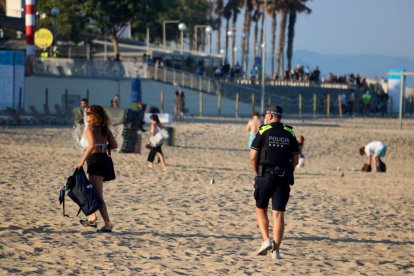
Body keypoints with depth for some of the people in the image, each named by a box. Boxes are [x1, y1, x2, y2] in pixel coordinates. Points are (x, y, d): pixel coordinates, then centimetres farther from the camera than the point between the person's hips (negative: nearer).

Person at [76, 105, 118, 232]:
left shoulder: (90, 128, -10)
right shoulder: (105, 129, 11)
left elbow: (92, 145, -26)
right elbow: (114, 145, 9)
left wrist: (82, 161, -23)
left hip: (95, 159, -8)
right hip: (104, 158, 8)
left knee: (97, 194, -7)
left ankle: (108, 224, -11)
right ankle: (92, 218, 34)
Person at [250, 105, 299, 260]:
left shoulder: (263, 132, -3)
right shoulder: (290, 134, 7)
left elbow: (253, 157, -6)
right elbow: (295, 160, 8)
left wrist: (257, 173, 7)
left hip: (265, 177, -3)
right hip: (284, 178, 3)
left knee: (261, 209, 15)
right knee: (278, 214, 2)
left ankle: (266, 240, -2)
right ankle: (276, 250, -1)